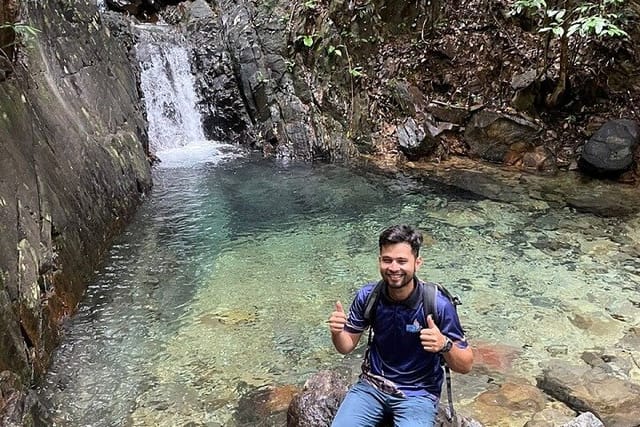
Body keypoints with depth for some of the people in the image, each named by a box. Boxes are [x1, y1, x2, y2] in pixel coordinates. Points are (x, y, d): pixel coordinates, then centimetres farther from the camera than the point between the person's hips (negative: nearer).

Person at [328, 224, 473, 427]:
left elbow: (465, 365, -12)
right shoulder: (368, 296, -10)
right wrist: (337, 332, -21)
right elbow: (347, 346, 2)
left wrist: (444, 345, -33)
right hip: (372, 385, 3)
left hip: (418, 393, -2)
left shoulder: (438, 305, -20)